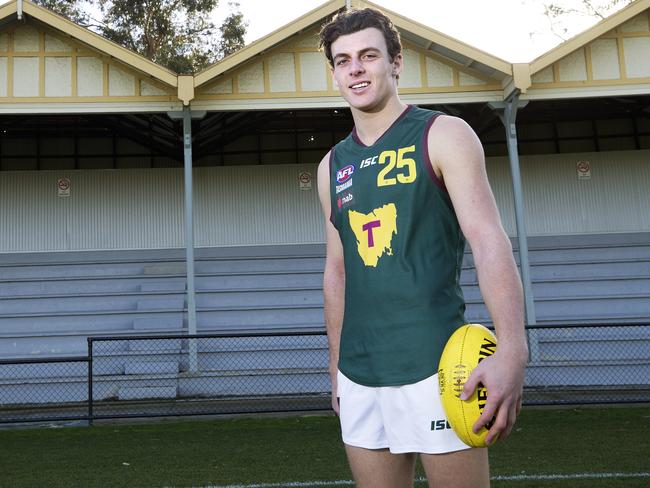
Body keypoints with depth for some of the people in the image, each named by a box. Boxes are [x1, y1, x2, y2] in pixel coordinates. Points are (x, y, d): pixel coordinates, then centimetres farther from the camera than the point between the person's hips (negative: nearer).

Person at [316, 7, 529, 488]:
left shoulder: (443, 135, -3)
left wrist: (511, 348, -26)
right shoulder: (332, 166, 13)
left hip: (433, 365, -5)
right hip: (359, 374, 5)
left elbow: (489, 241, -13)